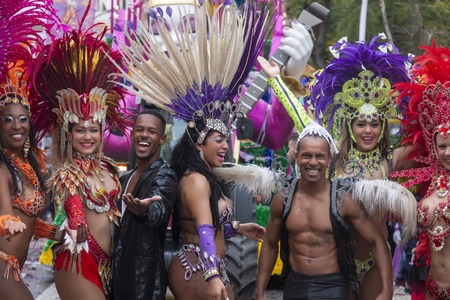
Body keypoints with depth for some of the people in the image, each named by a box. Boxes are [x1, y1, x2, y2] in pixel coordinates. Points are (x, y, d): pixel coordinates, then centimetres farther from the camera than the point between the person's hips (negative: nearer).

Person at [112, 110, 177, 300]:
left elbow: (157, 211, -33)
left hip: (146, 278, -7)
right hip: (116, 273, 7)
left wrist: (143, 211, -56)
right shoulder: (124, 179, 13)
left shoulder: (164, 176, -12)